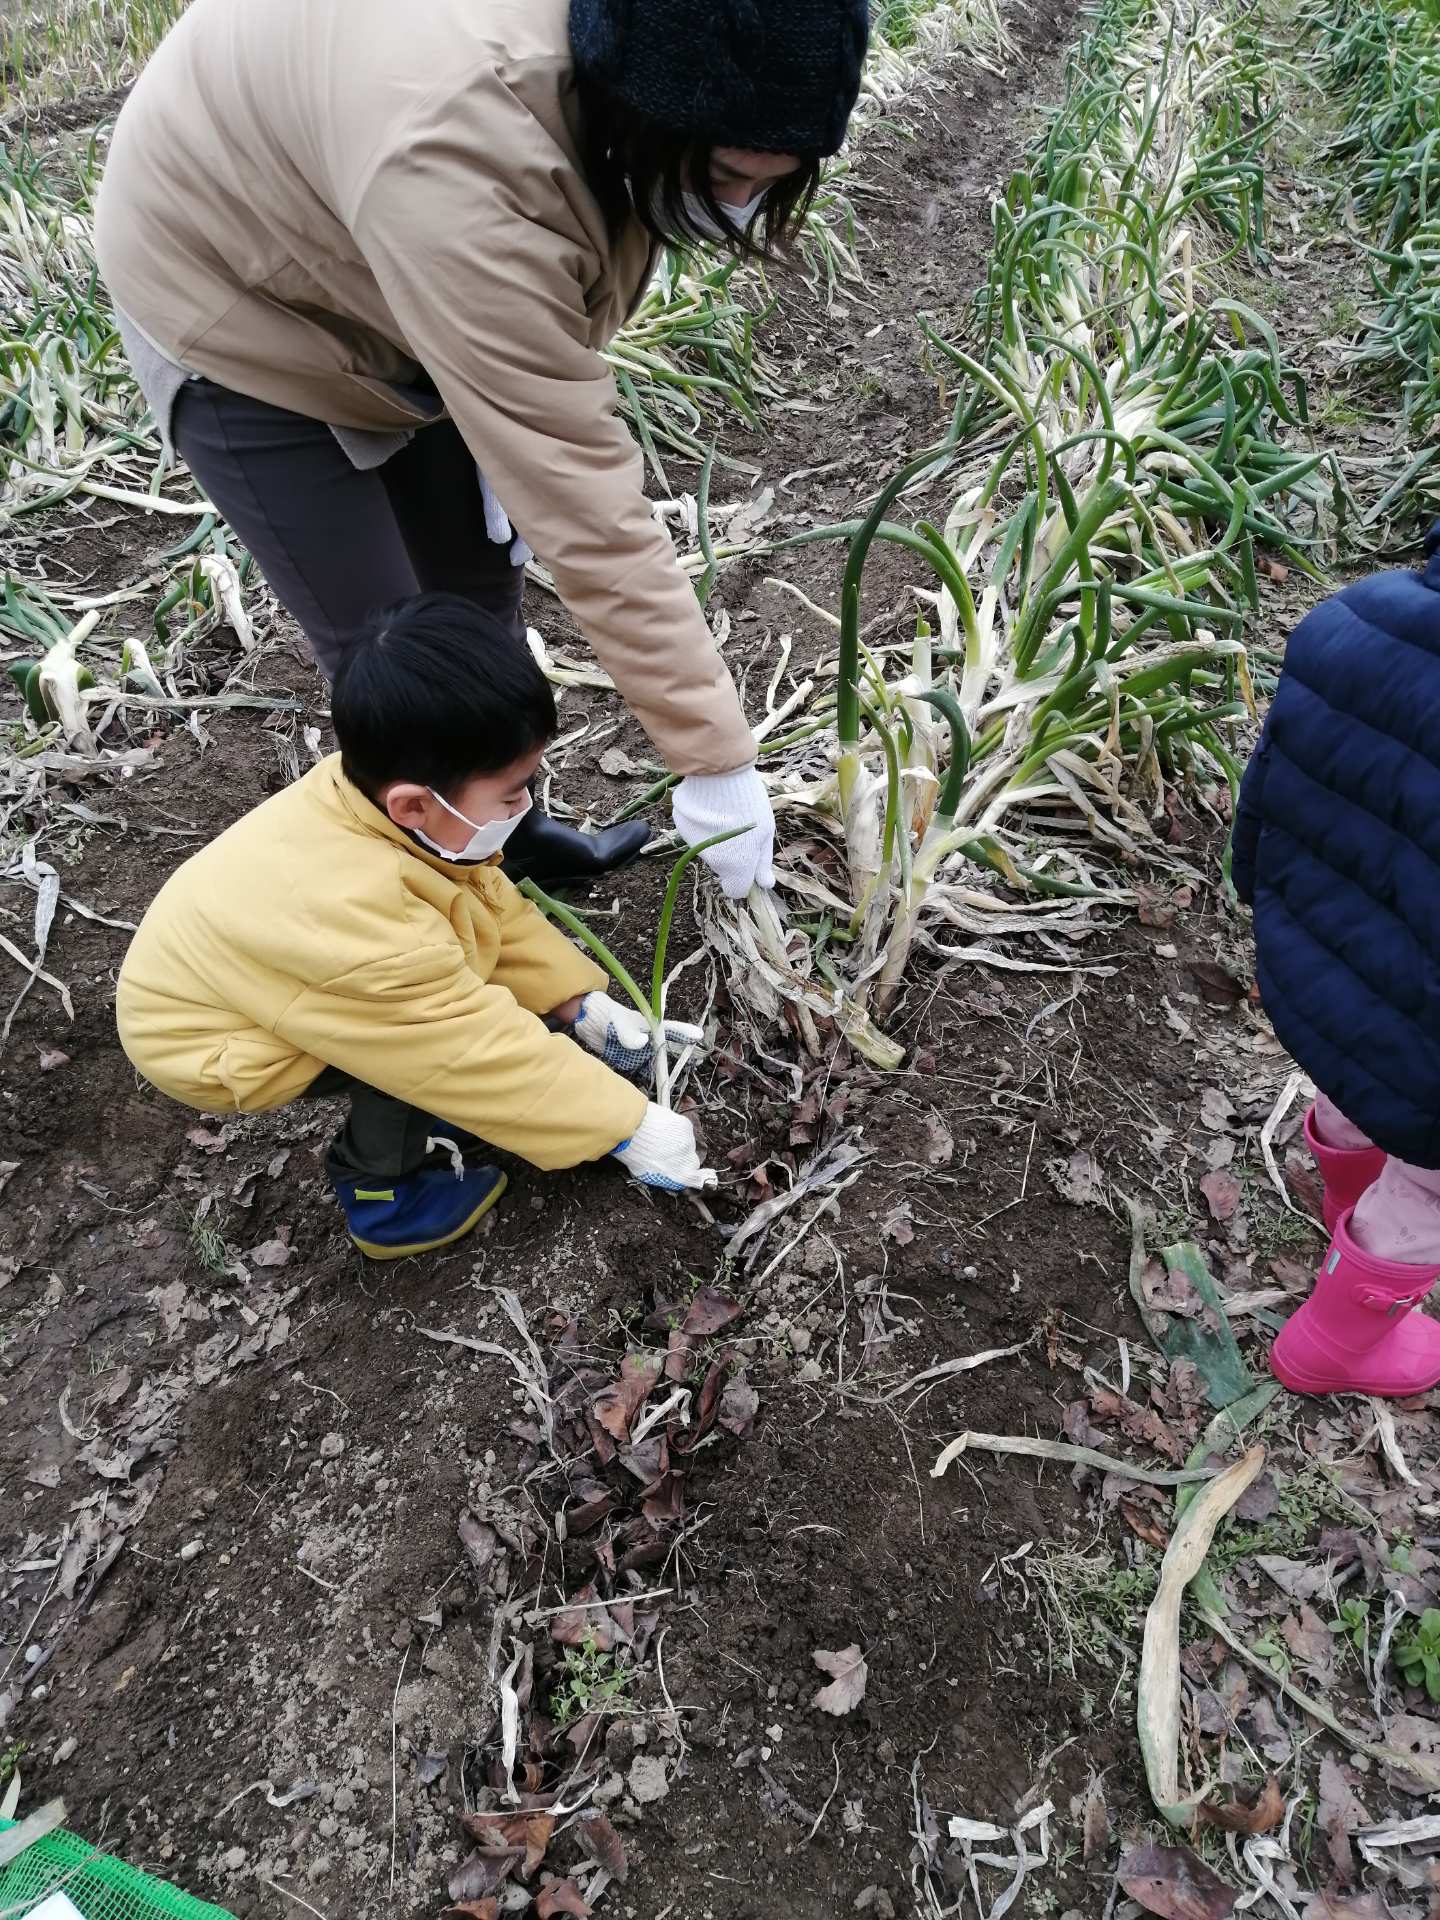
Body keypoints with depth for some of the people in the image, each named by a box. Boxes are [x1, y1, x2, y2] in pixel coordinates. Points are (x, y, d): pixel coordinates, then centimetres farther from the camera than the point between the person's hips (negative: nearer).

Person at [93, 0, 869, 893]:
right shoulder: (456, 166, -43)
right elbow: (583, 503, -42)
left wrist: (508, 448, -12)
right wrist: (716, 761, -36)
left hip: (406, 286, 7)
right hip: (235, 295, -6)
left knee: (479, 585, 10)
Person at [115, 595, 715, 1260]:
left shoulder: (378, 784, -21)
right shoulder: (359, 922, -43)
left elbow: (494, 907, -6)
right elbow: (481, 1051, -34)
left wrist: (582, 1005, -7)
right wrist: (628, 1128, -24)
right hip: (208, 1046, -8)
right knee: (432, 1046, -24)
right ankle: (380, 1193, -1)